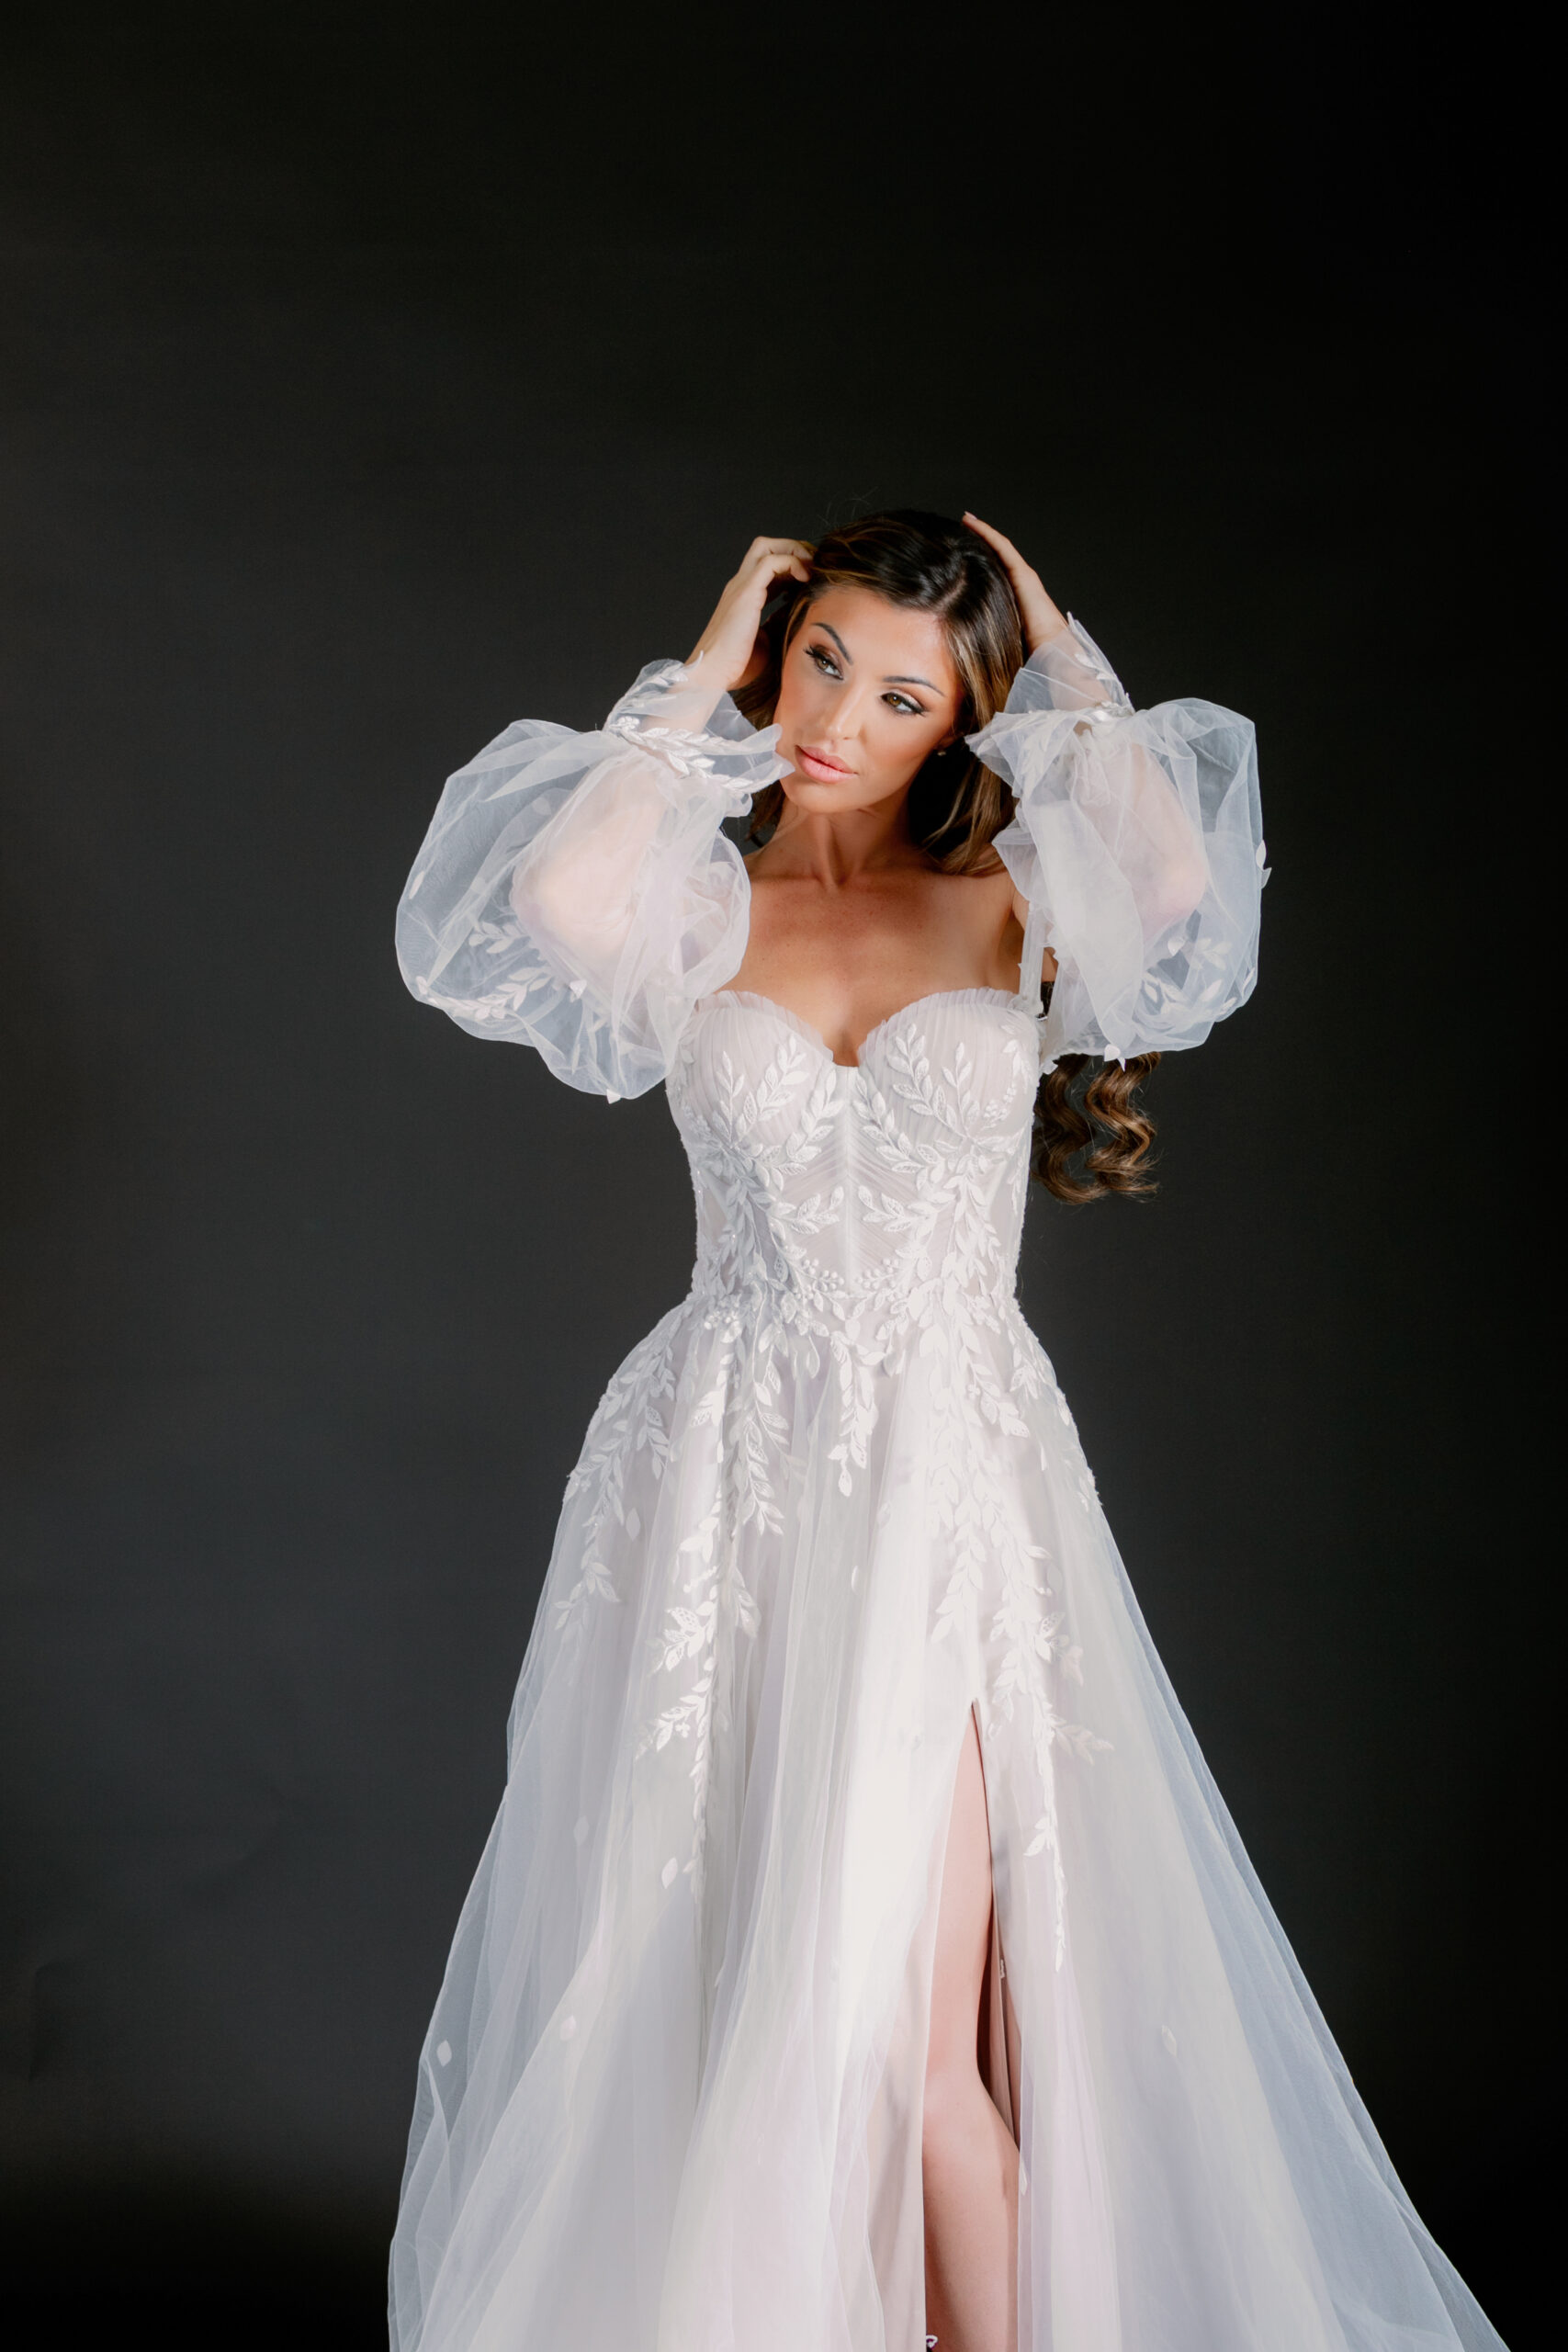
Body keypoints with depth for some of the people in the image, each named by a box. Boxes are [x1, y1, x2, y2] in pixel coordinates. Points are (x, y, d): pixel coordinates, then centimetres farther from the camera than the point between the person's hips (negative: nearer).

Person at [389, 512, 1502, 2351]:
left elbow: (1183, 872, -19)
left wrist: (1056, 656, -2)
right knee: (723, 1987, 6)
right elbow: (555, 904, -18)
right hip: (734, 1484, 1)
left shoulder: (1015, 900, 5)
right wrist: (698, 685, -3)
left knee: (913, 2026, -5)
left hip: (953, 1477, -1)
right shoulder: (695, 909, 6)